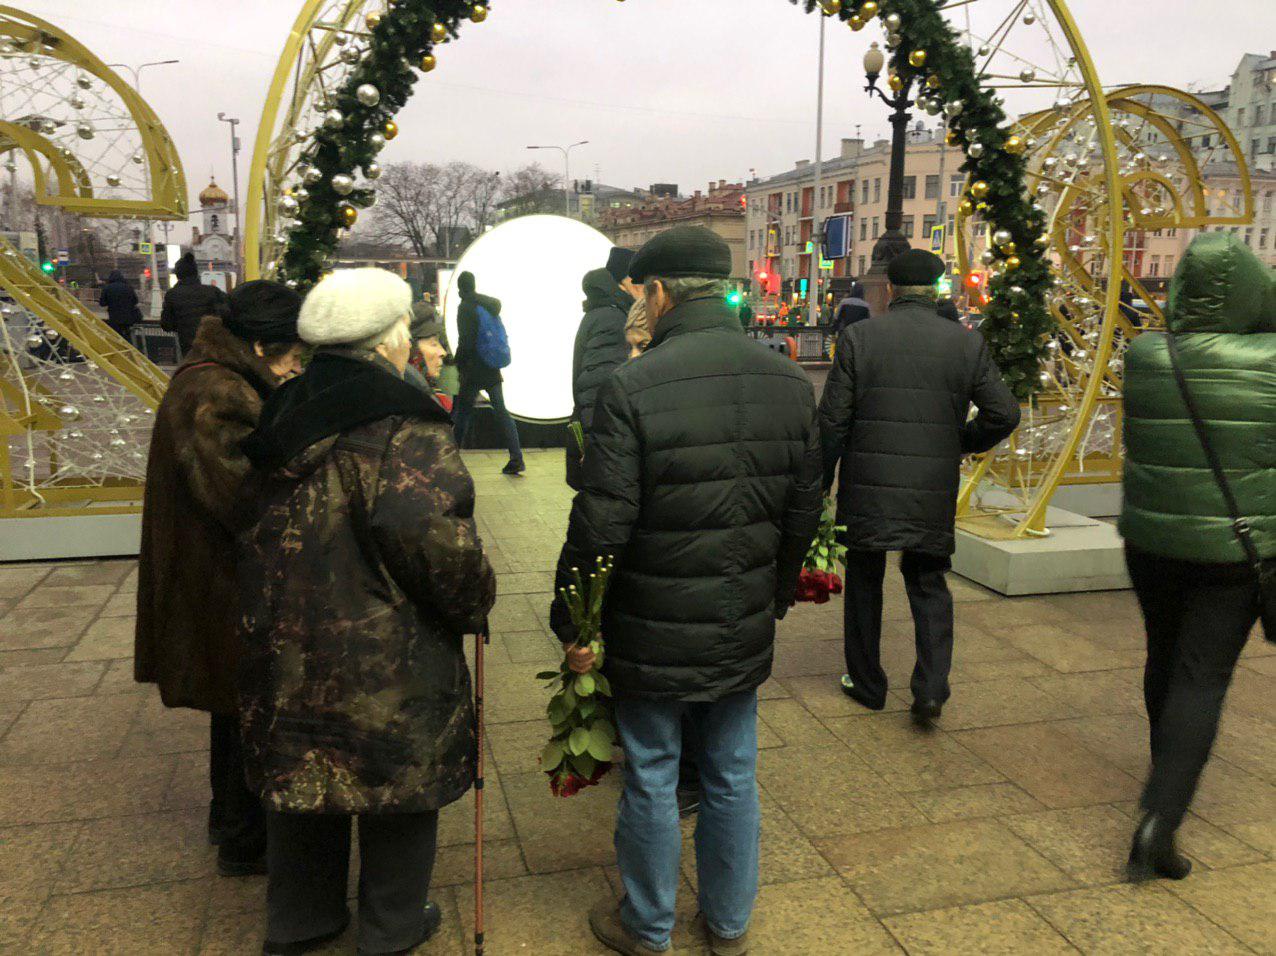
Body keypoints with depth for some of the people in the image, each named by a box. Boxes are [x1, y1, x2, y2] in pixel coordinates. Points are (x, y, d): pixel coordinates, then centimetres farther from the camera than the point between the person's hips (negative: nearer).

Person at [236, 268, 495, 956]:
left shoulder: (284, 417, 8)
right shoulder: (405, 428, -18)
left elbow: (259, 529, 17)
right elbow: (434, 541, -28)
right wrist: (475, 602, -12)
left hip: (284, 645, 8)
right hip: (384, 658, -7)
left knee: (301, 770, 21)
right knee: (400, 781, 12)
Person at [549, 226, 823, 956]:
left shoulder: (633, 388, -19)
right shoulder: (790, 383, -2)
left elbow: (601, 524, -19)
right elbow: (804, 513, 5)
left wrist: (571, 623, -6)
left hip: (654, 633, -4)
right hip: (744, 630, 5)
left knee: (653, 780, 14)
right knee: (734, 778, 20)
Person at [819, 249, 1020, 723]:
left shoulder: (859, 337, -5)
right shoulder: (966, 343, 0)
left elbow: (833, 421, -7)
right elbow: (1004, 413, -1)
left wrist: (820, 484, 1)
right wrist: (962, 445, 15)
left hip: (868, 489, -1)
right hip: (934, 494, 2)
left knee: (864, 583, 16)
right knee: (928, 584, 17)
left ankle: (866, 683, 26)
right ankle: (931, 687, 5)